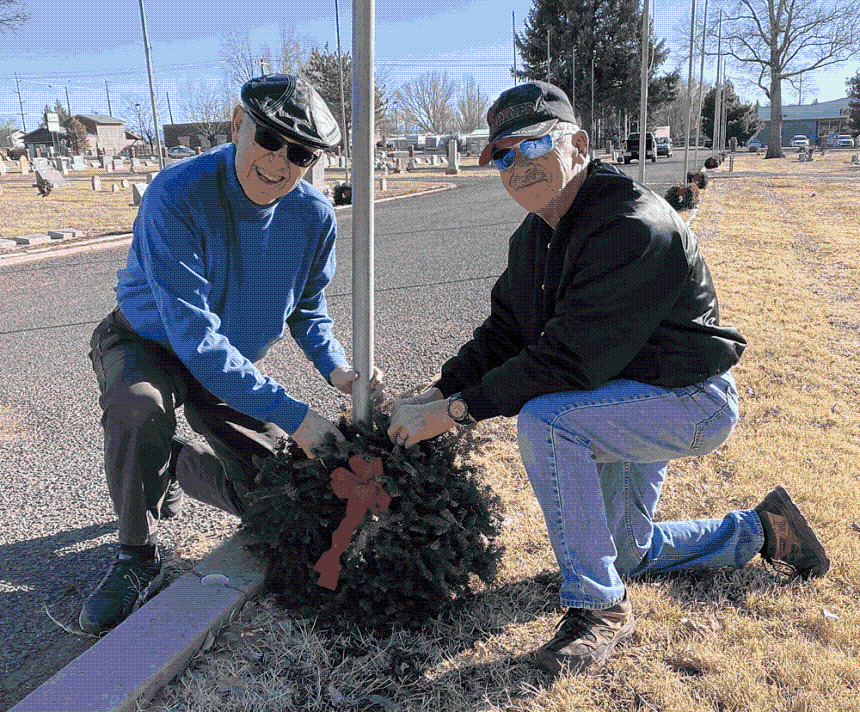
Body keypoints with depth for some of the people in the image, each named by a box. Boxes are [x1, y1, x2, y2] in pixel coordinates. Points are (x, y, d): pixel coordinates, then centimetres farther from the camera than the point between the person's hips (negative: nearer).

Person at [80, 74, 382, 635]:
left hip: (233, 363, 4)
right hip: (147, 343, -4)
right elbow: (195, 337, -37)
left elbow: (308, 310, 0)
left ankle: (171, 463, 30)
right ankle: (138, 560, -13)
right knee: (138, 406, -39)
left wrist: (336, 368, -21)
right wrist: (291, 414, -40)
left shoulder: (313, 215, -16)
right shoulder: (177, 196, -32)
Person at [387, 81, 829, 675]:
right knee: (623, 553, 22)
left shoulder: (633, 228, -29)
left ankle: (600, 607, -18)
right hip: (630, 399, 9)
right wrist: (437, 393, -14)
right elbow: (504, 334, 2)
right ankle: (758, 530, 41)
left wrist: (455, 410, -31)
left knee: (545, 420, -34)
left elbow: (568, 361, -34)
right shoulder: (533, 238, 1)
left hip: (694, 401, -9)